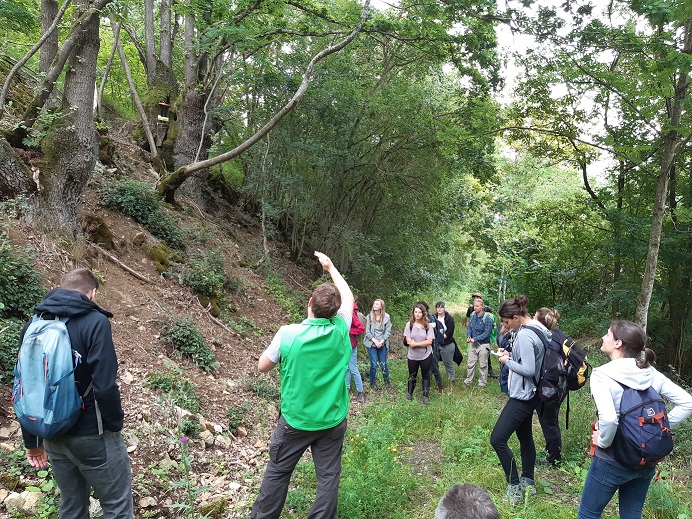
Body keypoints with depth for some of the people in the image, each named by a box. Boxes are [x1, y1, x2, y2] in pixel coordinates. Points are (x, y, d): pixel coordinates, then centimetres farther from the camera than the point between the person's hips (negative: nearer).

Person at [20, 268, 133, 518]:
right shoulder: (95, 322, -16)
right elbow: (104, 387, -22)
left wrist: (32, 441, 16)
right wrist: (115, 425, -6)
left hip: (53, 434, 7)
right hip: (91, 434, -7)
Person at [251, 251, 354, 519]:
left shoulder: (288, 334, -18)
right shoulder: (340, 330, -11)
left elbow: (262, 366, -3)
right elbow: (348, 297, 9)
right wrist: (330, 267, 19)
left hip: (295, 420, -1)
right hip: (332, 420, 1)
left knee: (277, 472, 16)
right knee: (328, 477, 12)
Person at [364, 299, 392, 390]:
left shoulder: (386, 316, -3)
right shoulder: (369, 316, -3)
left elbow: (388, 331, -3)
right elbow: (367, 331, -3)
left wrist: (381, 341, -12)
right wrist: (375, 341, -12)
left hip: (382, 344, 1)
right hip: (371, 344, 0)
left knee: (383, 364, 6)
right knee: (374, 364, -1)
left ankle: (386, 381, 27)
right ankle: (373, 382, 18)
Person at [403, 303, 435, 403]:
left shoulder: (428, 326, -8)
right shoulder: (409, 325, -6)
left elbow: (429, 341, -15)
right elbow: (409, 341, -10)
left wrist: (416, 344, -19)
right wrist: (423, 343, -17)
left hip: (426, 356, -1)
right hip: (412, 356, 1)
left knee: (425, 376, 11)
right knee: (412, 375, 17)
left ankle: (426, 396, 23)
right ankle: (409, 393, 33)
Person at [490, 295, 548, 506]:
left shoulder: (524, 336, -24)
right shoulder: (538, 329, 6)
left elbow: (528, 370, -26)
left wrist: (508, 361, -12)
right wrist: (512, 355, 7)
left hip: (522, 396, -11)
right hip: (530, 394, 11)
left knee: (497, 439, -8)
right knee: (525, 437, 21)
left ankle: (514, 487, 2)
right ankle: (528, 482, 35)